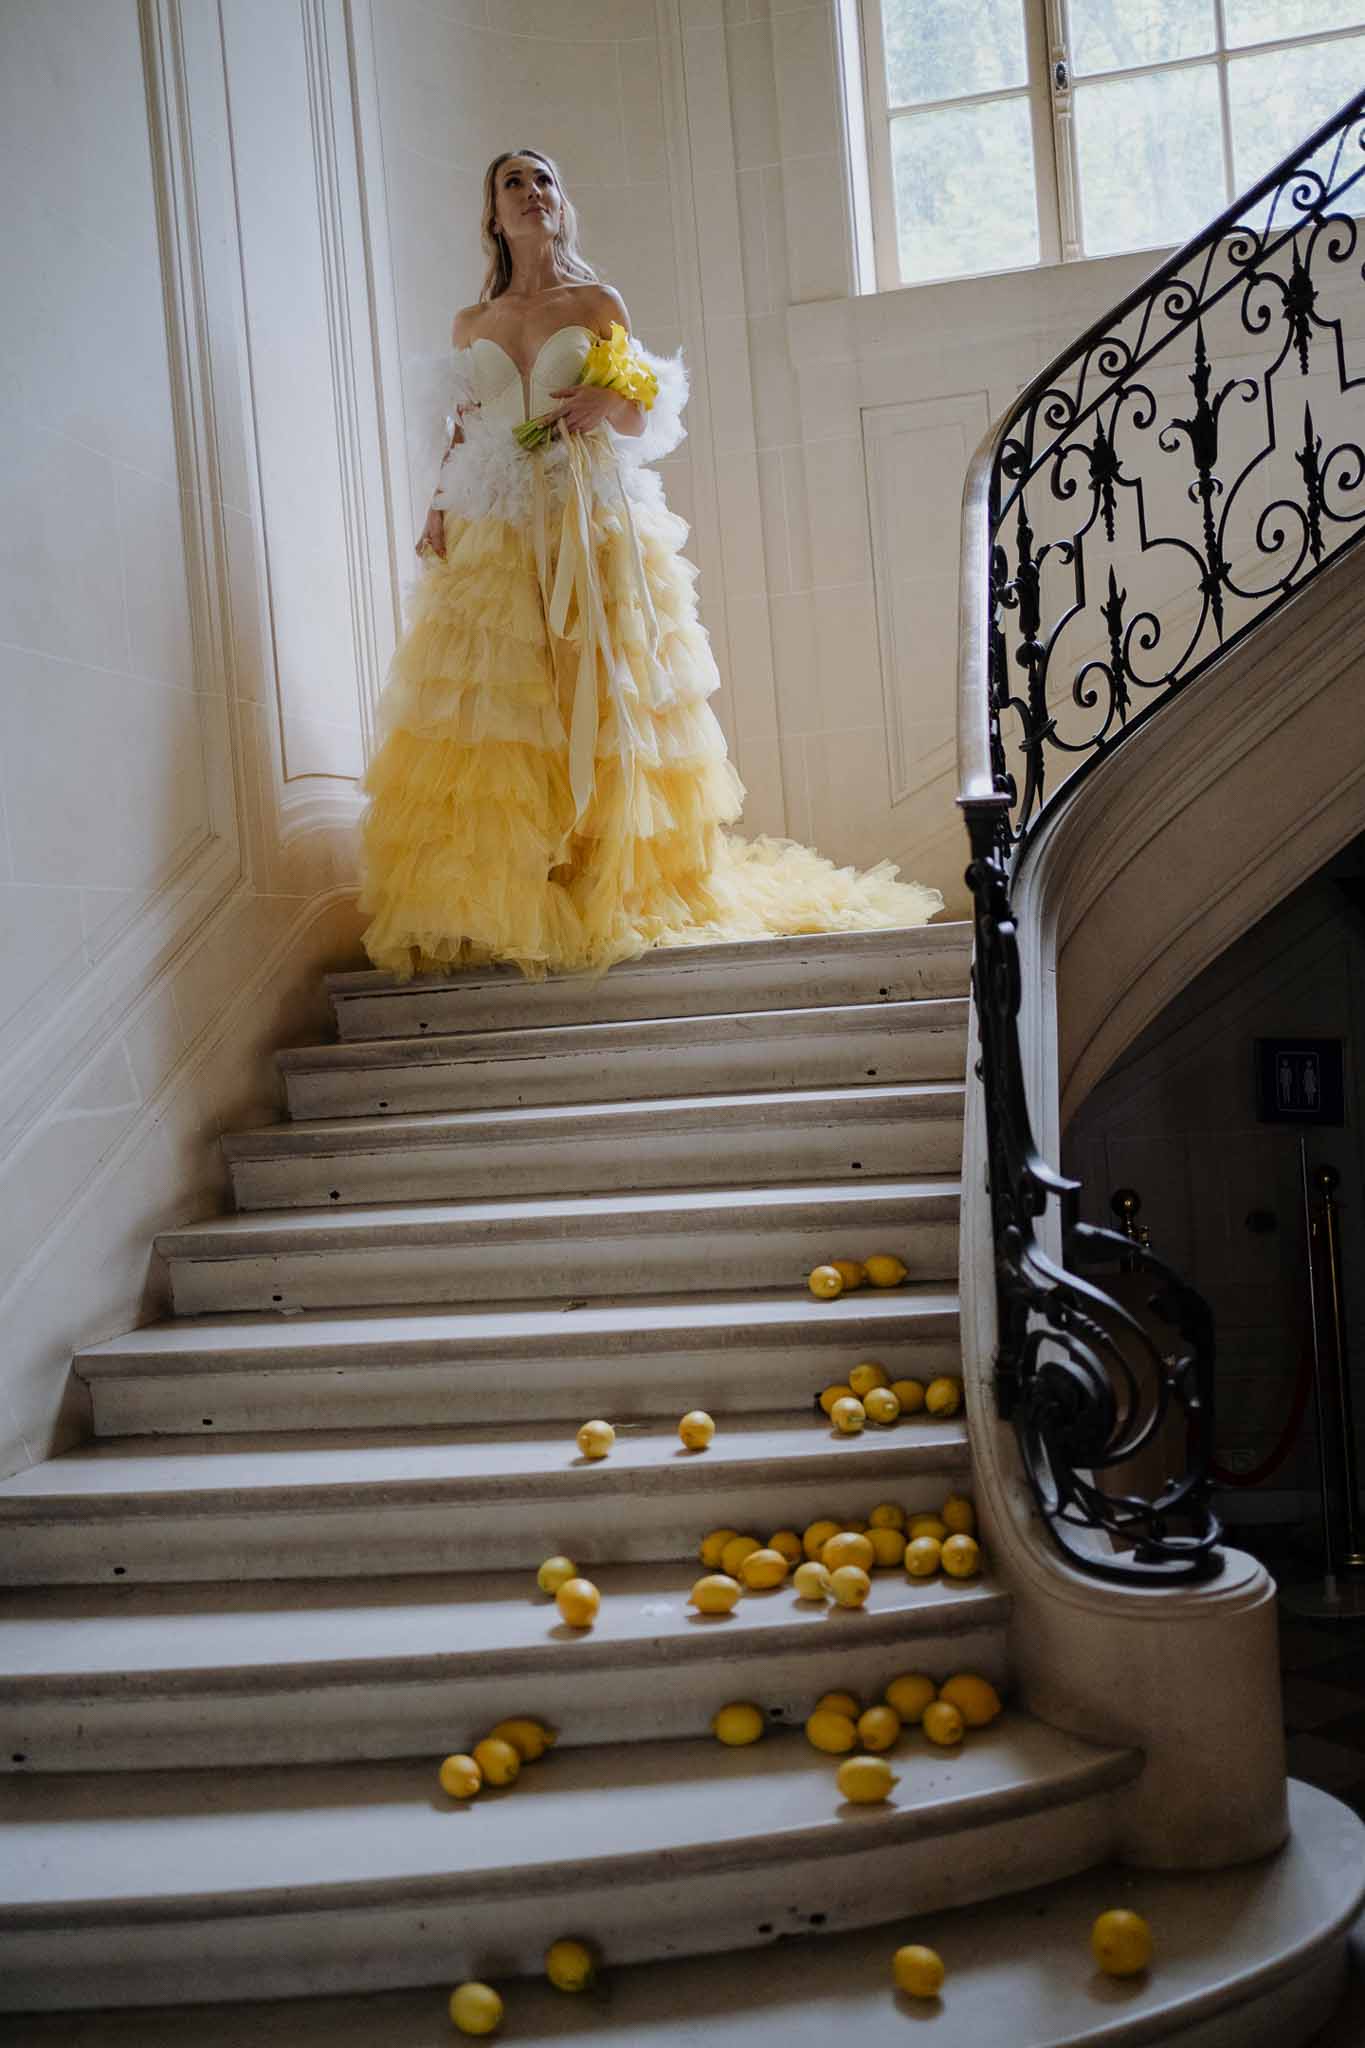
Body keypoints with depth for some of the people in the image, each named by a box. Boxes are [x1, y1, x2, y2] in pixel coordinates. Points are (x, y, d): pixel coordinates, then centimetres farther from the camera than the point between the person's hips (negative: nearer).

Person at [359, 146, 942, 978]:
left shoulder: (599, 304, 8)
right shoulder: (471, 323, 15)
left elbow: (639, 421, 8)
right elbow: (462, 430, 18)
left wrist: (607, 402, -14)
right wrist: (440, 506, 3)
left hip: (592, 526, -2)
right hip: (494, 534, 2)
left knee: (601, 703, -5)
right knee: (493, 711, -4)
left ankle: (614, 887, 2)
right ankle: (499, 901, 1)